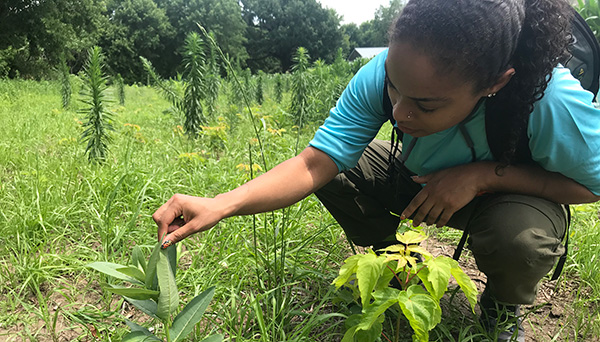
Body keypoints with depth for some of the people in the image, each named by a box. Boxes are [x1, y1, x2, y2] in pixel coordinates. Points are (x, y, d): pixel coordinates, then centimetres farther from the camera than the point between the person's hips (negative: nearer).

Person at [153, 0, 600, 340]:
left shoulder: (551, 102, -37)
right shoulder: (381, 76, -30)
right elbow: (314, 165, -31)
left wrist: (484, 174, -35)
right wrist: (221, 204, -45)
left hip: (511, 189, -2)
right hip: (420, 180, 3)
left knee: (521, 235, -36)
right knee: (337, 173, -20)